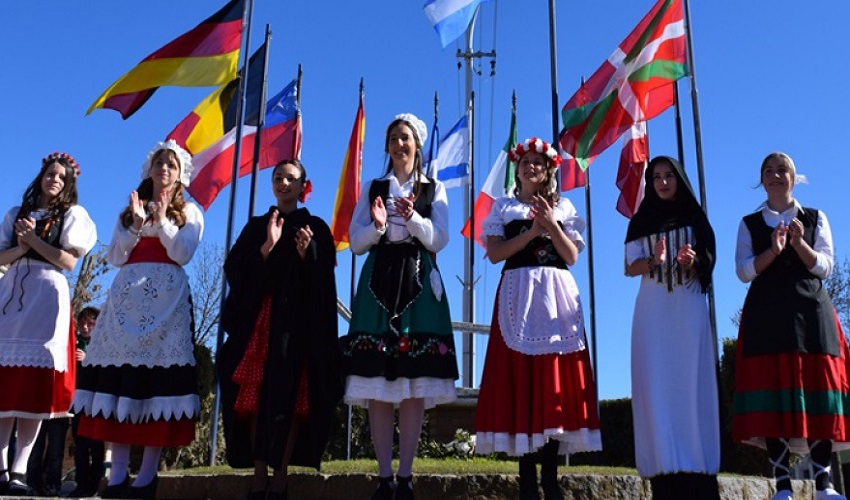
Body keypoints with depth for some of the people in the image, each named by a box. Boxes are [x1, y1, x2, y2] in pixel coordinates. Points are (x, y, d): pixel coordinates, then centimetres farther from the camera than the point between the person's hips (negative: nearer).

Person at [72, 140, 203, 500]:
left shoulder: (189, 213, 14)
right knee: (121, 373, -8)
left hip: (166, 297, -3)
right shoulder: (130, 209, 21)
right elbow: (115, 257, 10)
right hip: (127, 296, 3)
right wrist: (137, 225, -2)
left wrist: (162, 221, -9)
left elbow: (182, 254, -1)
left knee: (157, 373, -12)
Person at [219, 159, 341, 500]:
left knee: (293, 396, -7)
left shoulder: (316, 227, 10)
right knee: (257, 393, -4)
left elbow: (323, 280, 1)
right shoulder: (256, 226, 15)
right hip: (259, 317, 2)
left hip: (300, 320, -2)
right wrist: (268, 246, -11)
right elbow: (235, 270, 2)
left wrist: (306, 254, -16)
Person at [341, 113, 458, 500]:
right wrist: (377, 226, -11)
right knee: (377, 386, -5)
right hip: (378, 282, 1)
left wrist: (413, 218, -16)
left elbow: (439, 240, 1)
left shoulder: (434, 189, 13)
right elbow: (355, 242, 8)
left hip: (419, 283, -1)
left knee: (414, 387, -6)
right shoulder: (372, 188, 16)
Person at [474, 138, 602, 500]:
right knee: (519, 380, -8)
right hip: (519, 295, -1)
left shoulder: (563, 207, 15)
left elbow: (572, 257, 6)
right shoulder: (504, 207, 13)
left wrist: (552, 226, -8)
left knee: (556, 381, -4)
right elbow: (494, 253, -1)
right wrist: (533, 230, -8)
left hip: (557, 296, 1)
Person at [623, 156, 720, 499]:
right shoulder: (641, 221, 13)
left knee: (692, 382, -7)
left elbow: (707, 264, 6)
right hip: (653, 308, 0)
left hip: (689, 306, 0)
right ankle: (666, 470, -9)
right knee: (657, 383, -7)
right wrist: (654, 261, -18)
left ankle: (697, 470, -7)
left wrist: (693, 262, -16)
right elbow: (630, 267, 3)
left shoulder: (694, 217, 12)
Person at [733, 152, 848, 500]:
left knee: (816, 390, -6)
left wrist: (799, 243, -12)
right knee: (773, 393, -9)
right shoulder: (750, 223, 14)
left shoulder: (815, 219, 15)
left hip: (811, 310, 1)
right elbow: (743, 271, 3)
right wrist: (773, 250, -13)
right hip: (766, 314, 0)